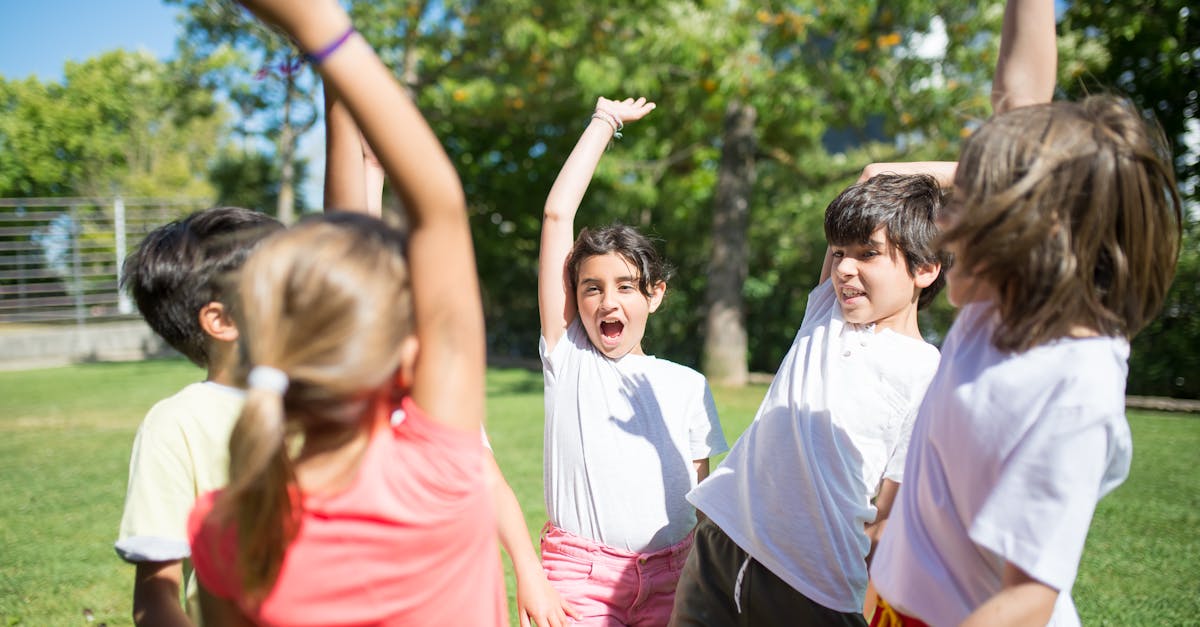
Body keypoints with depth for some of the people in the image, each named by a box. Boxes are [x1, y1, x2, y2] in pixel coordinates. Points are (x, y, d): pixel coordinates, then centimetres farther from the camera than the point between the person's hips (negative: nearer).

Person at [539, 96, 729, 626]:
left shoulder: (687, 386, 7)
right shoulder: (567, 357, 2)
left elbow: (700, 496, 13)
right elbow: (556, 214, -1)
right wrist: (605, 121, 5)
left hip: (671, 573, 2)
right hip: (580, 569, -2)